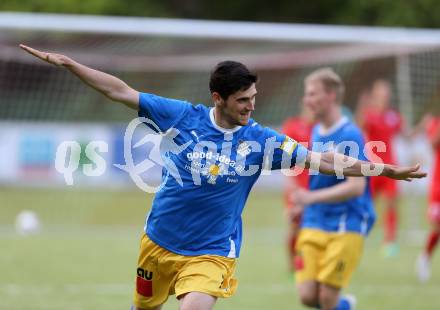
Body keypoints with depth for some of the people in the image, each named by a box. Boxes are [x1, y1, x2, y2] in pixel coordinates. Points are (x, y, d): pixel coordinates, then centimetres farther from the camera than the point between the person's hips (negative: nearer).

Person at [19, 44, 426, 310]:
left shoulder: (261, 141, -8)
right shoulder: (184, 117, -8)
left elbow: (323, 160, -10)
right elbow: (122, 92, -4)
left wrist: (384, 169, -17)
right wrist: (68, 64, -8)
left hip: (211, 252, -2)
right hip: (160, 240, 2)